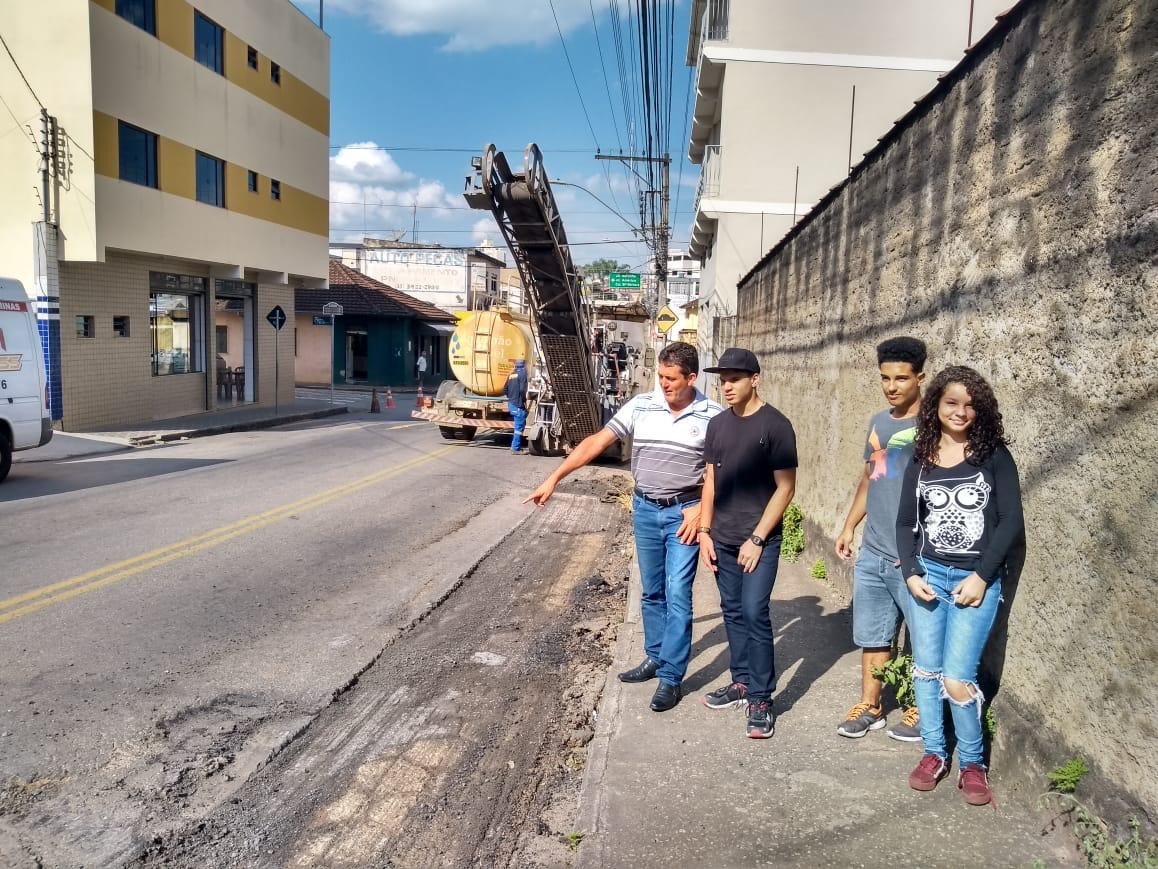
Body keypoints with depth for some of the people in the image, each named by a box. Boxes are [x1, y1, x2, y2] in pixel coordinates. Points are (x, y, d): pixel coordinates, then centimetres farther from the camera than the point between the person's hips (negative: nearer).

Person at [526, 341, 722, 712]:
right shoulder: (640, 406, -3)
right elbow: (596, 442, -5)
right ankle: (655, 658, 31)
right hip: (645, 510, 4)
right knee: (652, 592, 15)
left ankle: (671, 678, 7)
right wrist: (554, 477, -9)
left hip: (684, 513, -3)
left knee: (677, 595, -3)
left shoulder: (712, 416, -9)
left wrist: (700, 509, -12)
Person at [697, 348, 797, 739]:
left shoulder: (775, 425, -10)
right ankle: (742, 682, 27)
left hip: (760, 539, -5)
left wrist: (757, 539, -14)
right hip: (722, 538, 5)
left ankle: (761, 698, 6)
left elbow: (785, 488, -11)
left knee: (755, 613, -6)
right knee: (733, 611, 13)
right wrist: (704, 531, 4)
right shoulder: (717, 424, 6)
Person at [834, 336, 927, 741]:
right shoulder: (878, 423, 11)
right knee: (872, 636, 15)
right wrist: (848, 527, 17)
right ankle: (870, 706, 28)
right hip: (871, 554, 7)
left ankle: (920, 711, 25)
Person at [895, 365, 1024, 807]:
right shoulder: (920, 460, 5)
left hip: (977, 579, -3)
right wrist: (910, 574, -6)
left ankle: (972, 763, 15)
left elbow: (1011, 522, -6)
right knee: (925, 669, 9)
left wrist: (982, 577, -11)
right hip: (926, 575, 3)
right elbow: (905, 522, 7)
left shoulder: (994, 455, -2)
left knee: (957, 677, -6)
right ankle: (934, 752, 26)